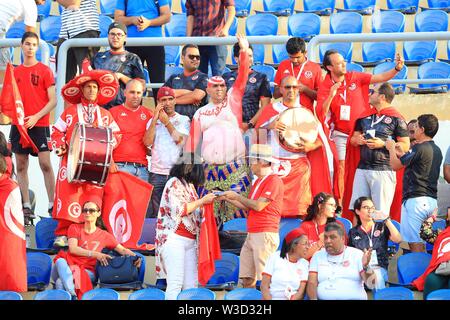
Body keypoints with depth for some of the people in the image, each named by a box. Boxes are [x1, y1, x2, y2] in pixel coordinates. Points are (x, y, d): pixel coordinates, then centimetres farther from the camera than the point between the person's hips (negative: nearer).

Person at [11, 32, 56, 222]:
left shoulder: (45, 71, 0)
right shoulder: (15, 72, 12)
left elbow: (53, 101, -4)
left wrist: (36, 117, -14)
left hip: (39, 124, -4)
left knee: (45, 164, -10)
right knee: (21, 166, 3)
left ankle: (52, 205, -7)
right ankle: (26, 207, 7)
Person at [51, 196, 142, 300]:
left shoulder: (104, 235, 14)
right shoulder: (75, 228, 13)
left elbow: (122, 250, 13)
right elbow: (73, 249, -4)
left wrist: (135, 257, -11)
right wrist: (95, 254, -17)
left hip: (87, 271, -1)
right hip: (69, 266, 1)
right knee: (60, 261, -40)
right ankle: (73, 295, -55)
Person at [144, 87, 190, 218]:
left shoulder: (183, 120, 10)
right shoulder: (153, 121, 14)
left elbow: (180, 140, -7)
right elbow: (147, 142, -2)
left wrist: (166, 122, -6)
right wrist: (155, 119, -5)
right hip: (156, 173, 2)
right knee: (155, 212, 0)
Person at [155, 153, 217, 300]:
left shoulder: (190, 185, 18)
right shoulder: (174, 183, -5)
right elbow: (179, 210, -14)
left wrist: (208, 199, 9)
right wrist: (202, 201, -9)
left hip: (190, 241, 8)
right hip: (175, 239, -8)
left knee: (191, 285, 1)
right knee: (175, 283, -15)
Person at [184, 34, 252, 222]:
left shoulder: (232, 101, 9)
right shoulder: (200, 113, 15)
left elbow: (241, 78, -2)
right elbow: (192, 142, 16)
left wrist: (244, 52, -11)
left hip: (235, 168, -2)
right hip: (211, 169, 3)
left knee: (238, 206, -10)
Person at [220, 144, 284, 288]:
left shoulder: (274, 180, -10)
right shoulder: (258, 181, 22)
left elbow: (258, 205, -16)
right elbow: (247, 206, 22)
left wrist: (237, 196, -5)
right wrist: (227, 198, 17)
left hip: (265, 234, -10)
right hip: (252, 235, 10)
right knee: (247, 278, 6)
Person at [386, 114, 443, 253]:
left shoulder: (419, 148, -13)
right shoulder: (437, 150, 14)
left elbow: (395, 165, -7)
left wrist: (391, 149, 10)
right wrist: (401, 153, 31)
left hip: (416, 199, -9)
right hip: (432, 200, 9)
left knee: (415, 243, -8)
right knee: (425, 240, 13)